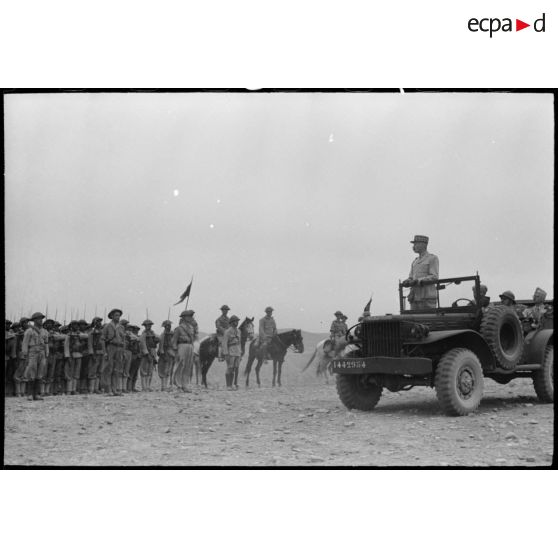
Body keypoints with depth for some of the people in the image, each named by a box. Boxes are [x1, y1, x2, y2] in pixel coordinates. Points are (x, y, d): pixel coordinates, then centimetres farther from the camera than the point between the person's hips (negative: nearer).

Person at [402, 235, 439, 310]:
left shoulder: (433, 258, 2)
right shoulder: (415, 262, 23)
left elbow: (434, 278, -8)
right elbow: (411, 278, 16)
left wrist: (417, 281, -19)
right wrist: (407, 282, -9)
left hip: (427, 297, -6)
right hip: (415, 298, 6)